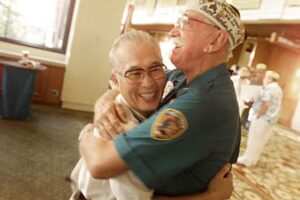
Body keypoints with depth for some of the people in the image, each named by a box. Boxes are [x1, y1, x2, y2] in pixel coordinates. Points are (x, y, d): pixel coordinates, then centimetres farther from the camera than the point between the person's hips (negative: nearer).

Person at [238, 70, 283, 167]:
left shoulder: (270, 88, -16)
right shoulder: (278, 89, 16)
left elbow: (265, 104, -25)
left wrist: (258, 115, -16)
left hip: (263, 118, -10)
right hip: (270, 118, 10)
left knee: (254, 139, 0)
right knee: (260, 140, 15)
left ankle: (247, 160, 8)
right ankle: (253, 159, 24)